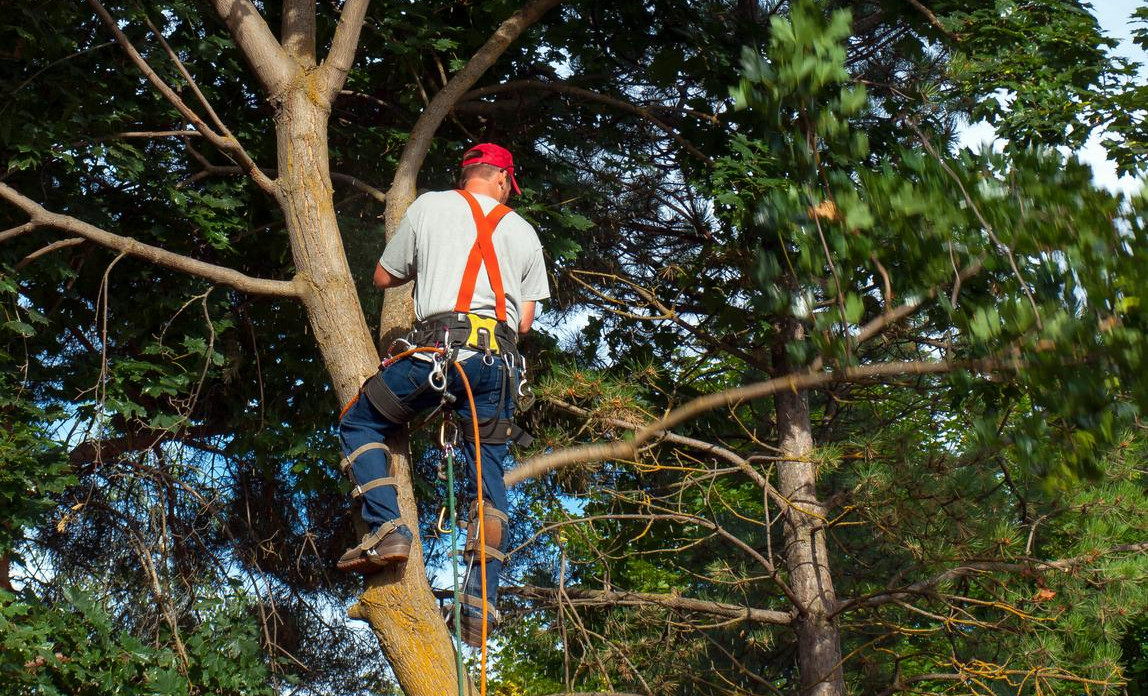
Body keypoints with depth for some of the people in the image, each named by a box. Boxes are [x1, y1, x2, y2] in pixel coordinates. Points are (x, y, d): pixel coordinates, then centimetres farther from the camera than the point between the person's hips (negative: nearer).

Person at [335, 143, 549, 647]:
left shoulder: (429, 206, 14)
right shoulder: (524, 232, 20)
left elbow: (383, 278, 23)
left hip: (438, 346, -3)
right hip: (499, 359, 3)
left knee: (359, 424, 16)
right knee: (488, 481, 8)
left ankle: (385, 529, -3)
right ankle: (479, 608, 1)